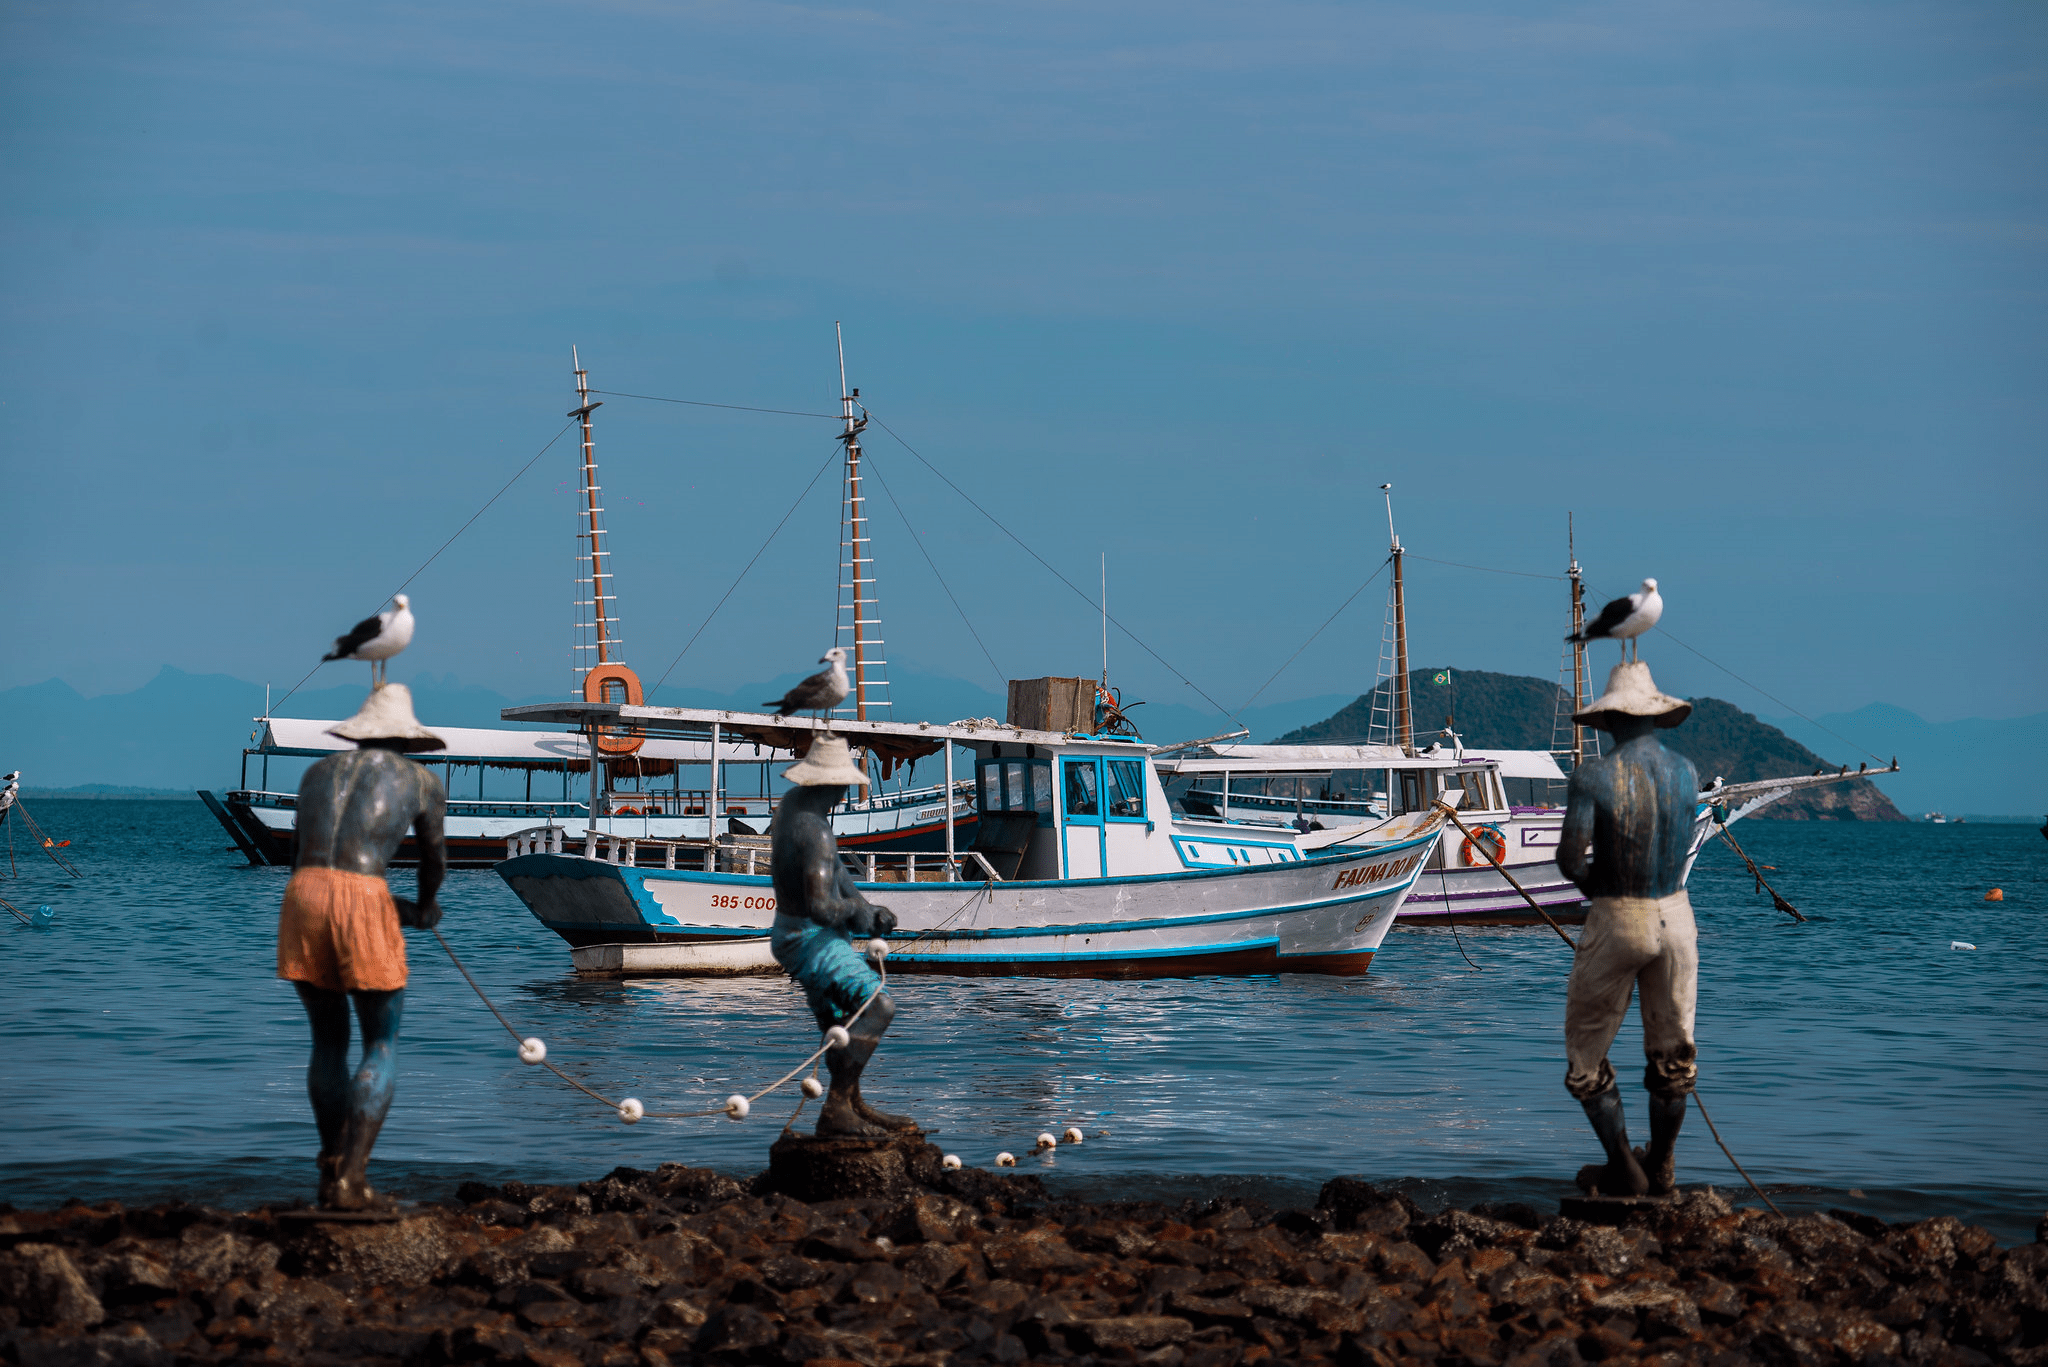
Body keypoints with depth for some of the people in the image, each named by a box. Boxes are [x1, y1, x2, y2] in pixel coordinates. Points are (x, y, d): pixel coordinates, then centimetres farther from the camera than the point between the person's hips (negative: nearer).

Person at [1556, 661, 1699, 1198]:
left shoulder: (1593, 776, -16)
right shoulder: (1685, 772, -2)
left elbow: (1570, 860, -19)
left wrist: (1595, 885, 3)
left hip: (1617, 921, -4)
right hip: (1676, 914, 4)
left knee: (1586, 1047, 12)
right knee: (1672, 1047, 18)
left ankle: (1623, 1170, 11)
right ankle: (1661, 1168, 28)